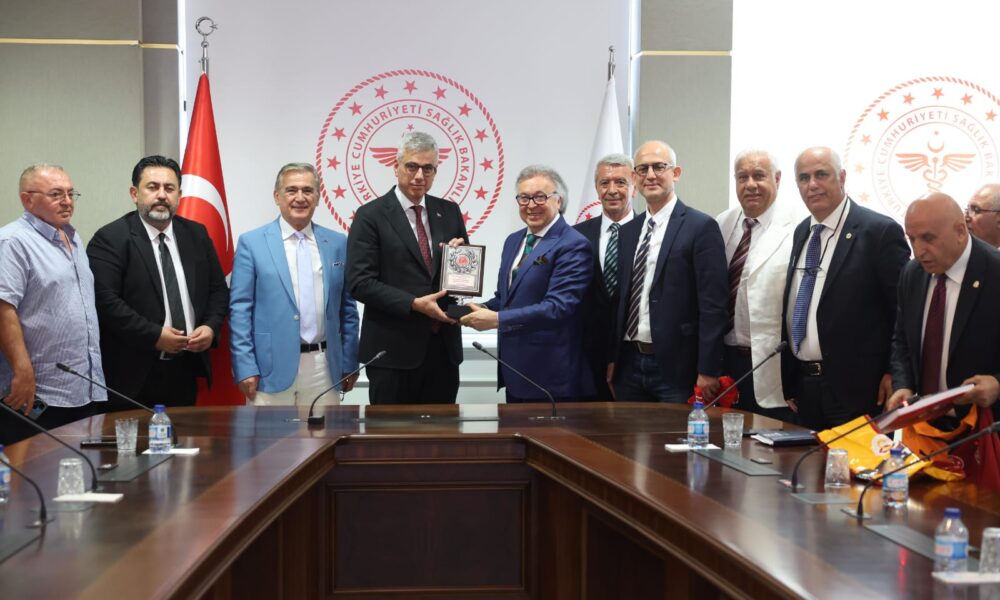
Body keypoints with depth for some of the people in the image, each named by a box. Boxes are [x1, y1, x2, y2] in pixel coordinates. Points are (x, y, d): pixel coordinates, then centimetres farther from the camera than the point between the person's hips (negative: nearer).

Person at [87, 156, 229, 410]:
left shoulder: (196, 234, 11)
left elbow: (218, 289, 16)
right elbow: (105, 299, -15)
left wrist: (211, 326, -3)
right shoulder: (110, 239, -6)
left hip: (186, 371, 5)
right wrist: (154, 336, -19)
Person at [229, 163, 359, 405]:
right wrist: (245, 368, -8)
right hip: (271, 368, -3)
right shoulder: (251, 243, 1)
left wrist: (349, 364, 9)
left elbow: (347, 308, 13)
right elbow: (240, 310, -2)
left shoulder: (337, 243, 10)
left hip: (323, 367, 3)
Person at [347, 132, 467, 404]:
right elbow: (360, 282, -10)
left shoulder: (449, 212, 11)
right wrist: (414, 304, -18)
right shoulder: (371, 216, -3)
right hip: (394, 351, -4)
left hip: (444, 348, 5)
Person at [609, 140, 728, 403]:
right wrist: (612, 358, 10)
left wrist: (708, 371, -16)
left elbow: (713, 304, -12)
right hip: (630, 363, 6)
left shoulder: (702, 227, -7)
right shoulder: (628, 231, 13)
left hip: (676, 366, -6)